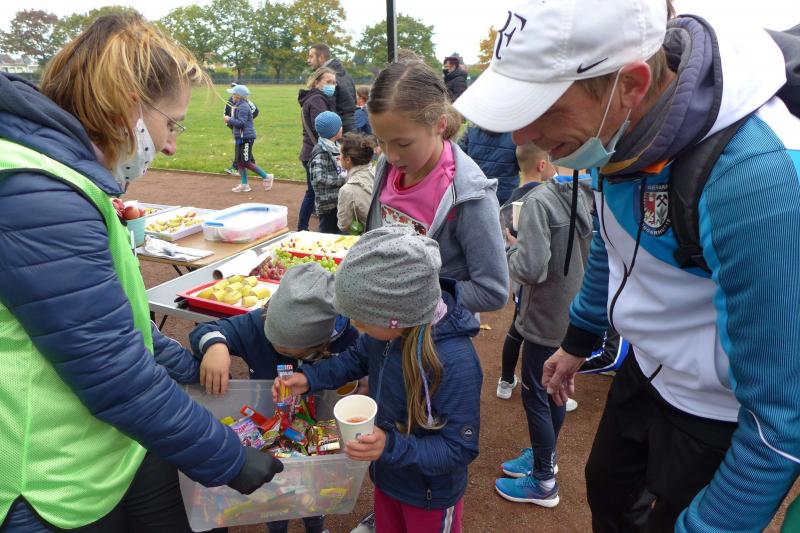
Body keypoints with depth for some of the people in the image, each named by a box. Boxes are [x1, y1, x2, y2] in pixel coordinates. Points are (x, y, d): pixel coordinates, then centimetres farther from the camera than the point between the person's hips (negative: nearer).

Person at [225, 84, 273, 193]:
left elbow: (241, 123, -23)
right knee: (239, 162, 11)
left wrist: (229, 119, -13)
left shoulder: (243, 107, -17)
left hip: (246, 138, -10)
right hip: (240, 137, 10)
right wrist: (230, 121, 7)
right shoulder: (237, 106, 15)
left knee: (246, 162, -8)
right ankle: (244, 185, 18)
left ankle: (266, 177, 3)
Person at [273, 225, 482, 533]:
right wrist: (310, 378, -11)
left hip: (431, 495, -6)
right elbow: (359, 357, 2)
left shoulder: (455, 363, -39)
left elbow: (460, 448, -29)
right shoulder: (392, 326, -20)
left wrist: (392, 447, -40)